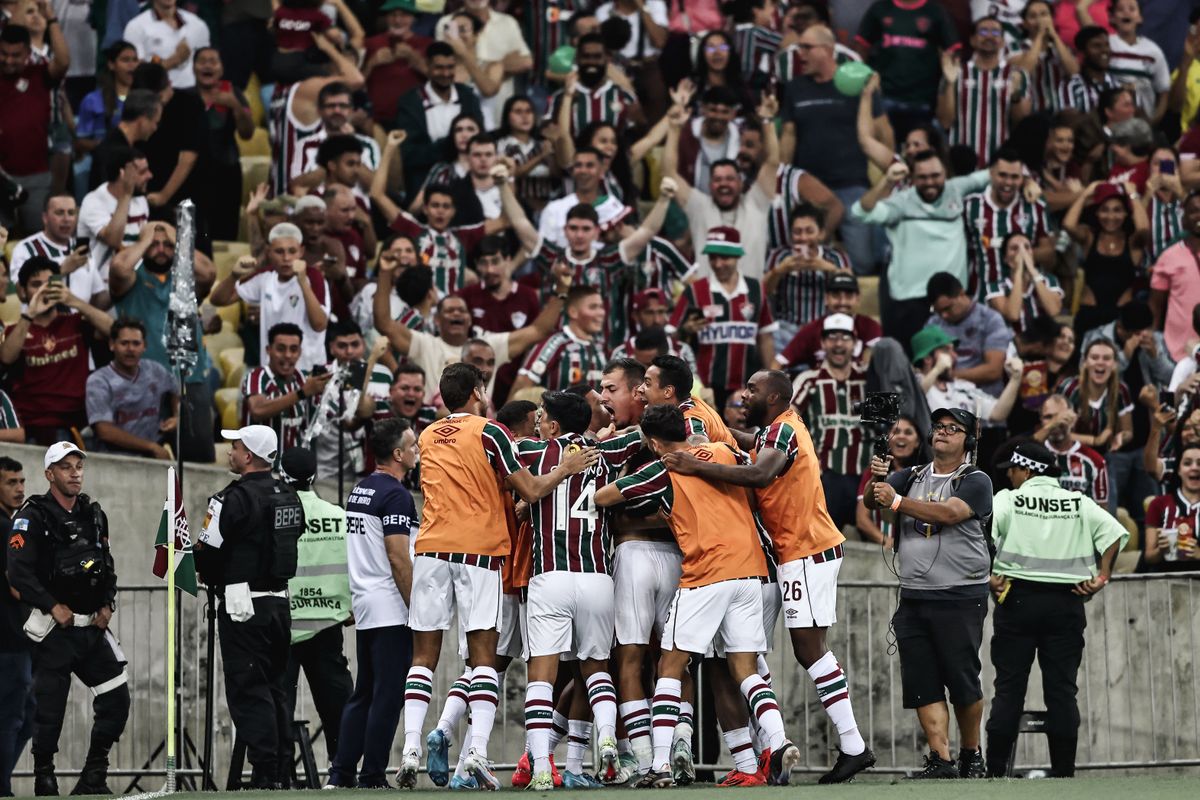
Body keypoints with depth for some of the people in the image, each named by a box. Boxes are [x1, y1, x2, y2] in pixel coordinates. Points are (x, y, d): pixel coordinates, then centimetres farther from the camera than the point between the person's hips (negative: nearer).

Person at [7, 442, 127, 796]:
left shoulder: (93, 514, 13)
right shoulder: (32, 517, -8)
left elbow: (107, 565, 22)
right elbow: (19, 573, -16)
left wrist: (107, 604, 8)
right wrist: (53, 606, -19)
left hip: (93, 626, 6)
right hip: (55, 629, -6)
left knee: (117, 696, 1)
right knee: (50, 705, -6)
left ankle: (93, 777, 12)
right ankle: (44, 779, 8)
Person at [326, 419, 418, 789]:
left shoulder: (360, 491, 15)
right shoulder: (395, 495, -13)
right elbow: (398, 558, -18)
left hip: (364, 606, 9)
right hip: (391, 609, -9)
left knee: (364, 694, 13)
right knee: (388, 696, -5)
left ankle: (342, 773, 11)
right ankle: (372, 777, -5)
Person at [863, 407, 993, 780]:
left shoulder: (975, 481, -1)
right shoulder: (911, 477, 16)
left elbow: (948, 513, -18)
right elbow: (871, 500, 3)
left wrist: (897, 501, -26)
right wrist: (877, 480, -19)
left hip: (960, 598, -5)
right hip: (914, 599, 5)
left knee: (963, 680, -3)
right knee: (922, 683, -3)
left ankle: (971, 756, 12)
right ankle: (940, 760, -4)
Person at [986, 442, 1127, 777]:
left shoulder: (1007, 499, 0)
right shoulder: (1079, 504, 8)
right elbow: (1114, 533, -1)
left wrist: (988, 574, -8)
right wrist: (1102, 576, 0)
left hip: (1017, 599, -2)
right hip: (1066, 602, 2)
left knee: (1008, 687, 1)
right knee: (1062, 689, 4)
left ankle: (995, 771, -1)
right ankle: (1064, 772, 1)